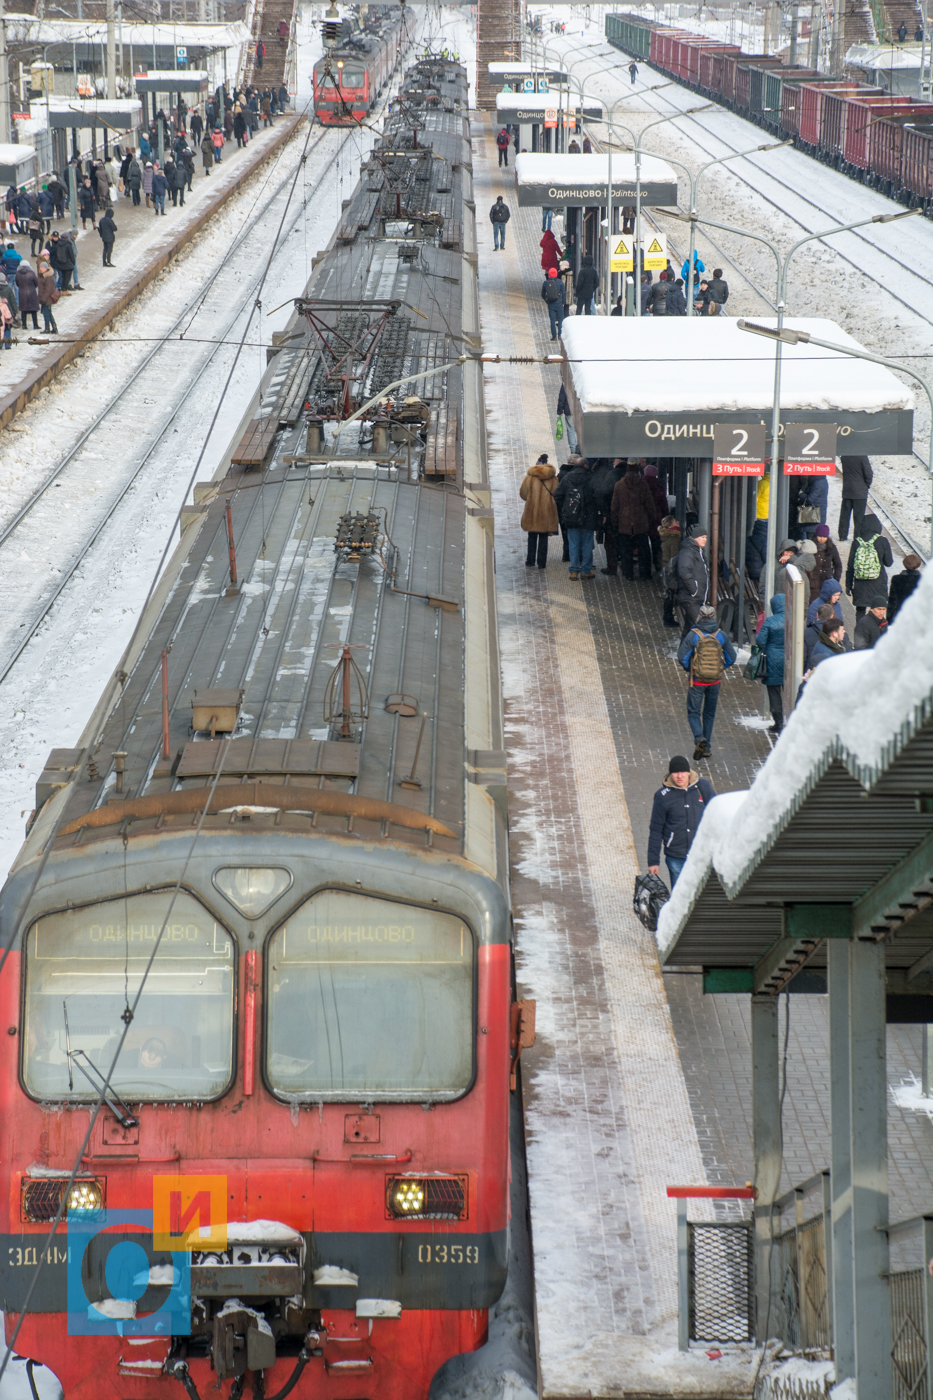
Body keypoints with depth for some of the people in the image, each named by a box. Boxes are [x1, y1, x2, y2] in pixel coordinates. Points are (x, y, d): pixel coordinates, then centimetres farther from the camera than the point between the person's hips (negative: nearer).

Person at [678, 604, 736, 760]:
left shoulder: (693, 635, -12)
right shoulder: (721, 635, -3)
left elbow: (683, 658, -13)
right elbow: (731, 658, 3)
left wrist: (689, 670, 7)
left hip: (697, 681, -3)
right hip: (715, 682, 3)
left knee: (693, 712, 4)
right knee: (709, 713, 16)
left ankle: (699, 738, -21)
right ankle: (707, 747, 17)